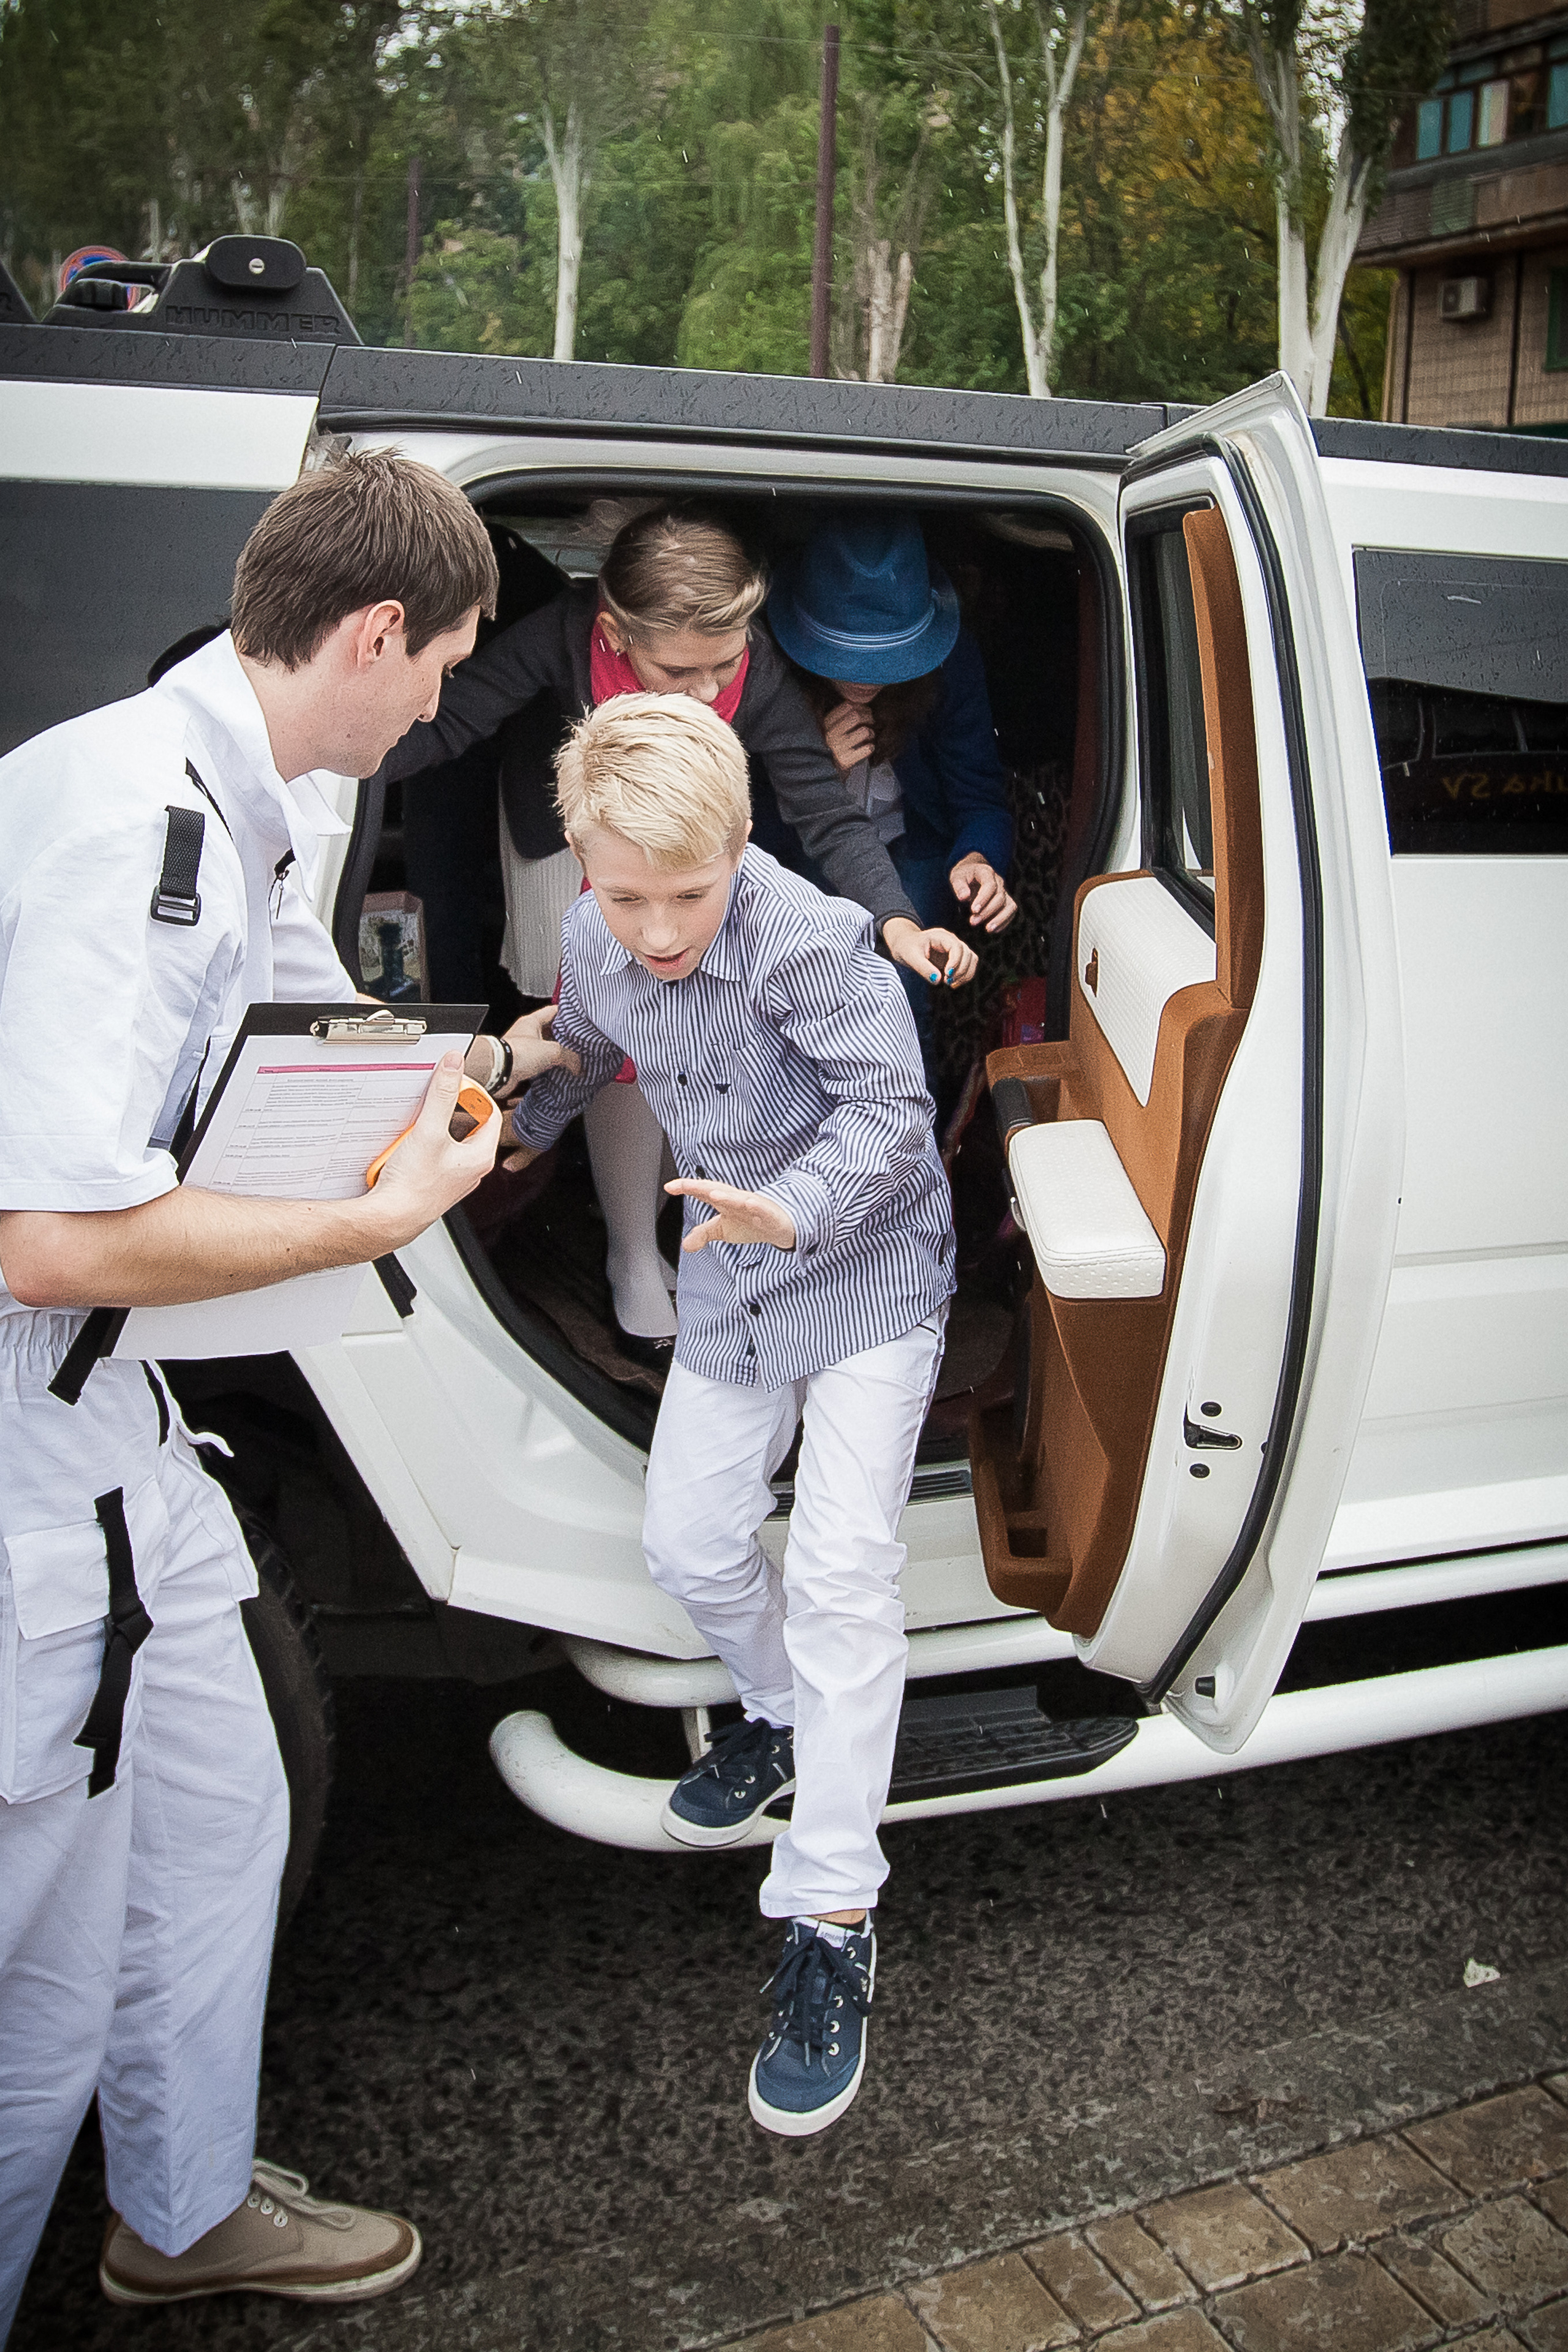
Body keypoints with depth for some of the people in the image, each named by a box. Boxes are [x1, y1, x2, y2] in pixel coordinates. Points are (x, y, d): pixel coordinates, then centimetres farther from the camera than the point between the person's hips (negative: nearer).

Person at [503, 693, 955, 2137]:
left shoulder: (811, 942, -28)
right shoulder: (595, 945, -8)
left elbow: (889, 1113, -26)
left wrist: (796, 1205, -40)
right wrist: (515, 1131, 16)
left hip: (866, 1272, -6)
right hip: (729, 1280, 7)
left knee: (841, 1571, -11)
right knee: (688, 1544, 11)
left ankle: (831, 1924, -3)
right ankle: (785, 1719, 42)